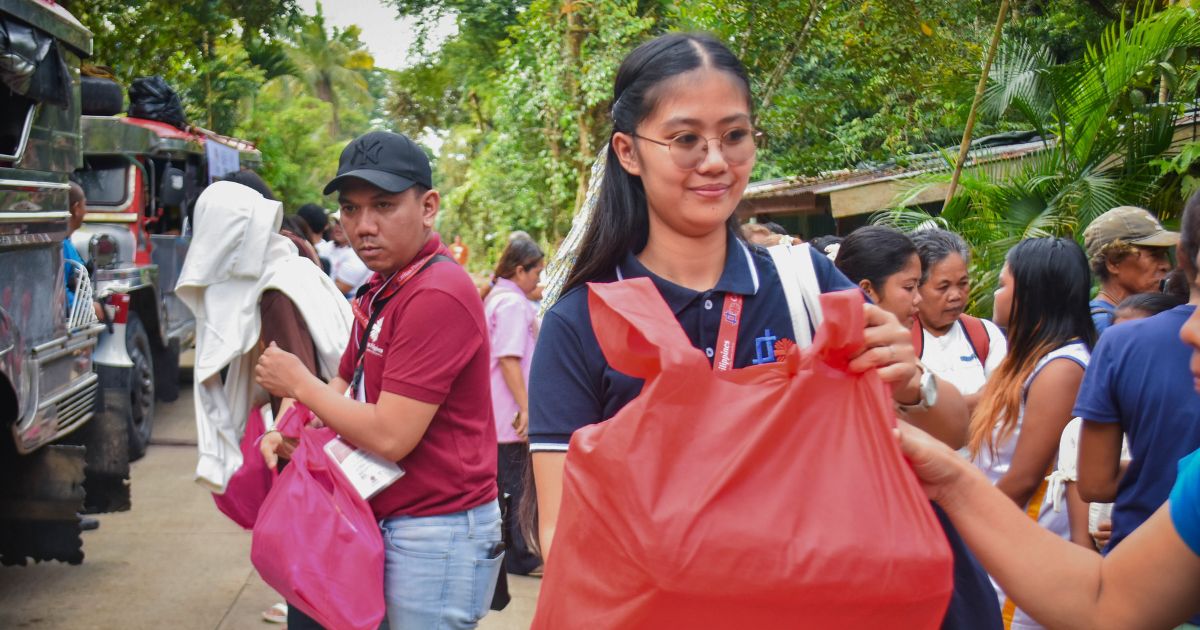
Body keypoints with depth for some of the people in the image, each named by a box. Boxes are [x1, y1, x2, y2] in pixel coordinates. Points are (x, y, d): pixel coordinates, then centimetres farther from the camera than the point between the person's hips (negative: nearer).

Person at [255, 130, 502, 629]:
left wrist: (299, 384, -9)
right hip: (387, 527, 9)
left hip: (437, 535, -9)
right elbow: (346, 385, 19)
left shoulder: (437, 294, -21)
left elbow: (390, 437, -23)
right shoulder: (380, 289, 11)